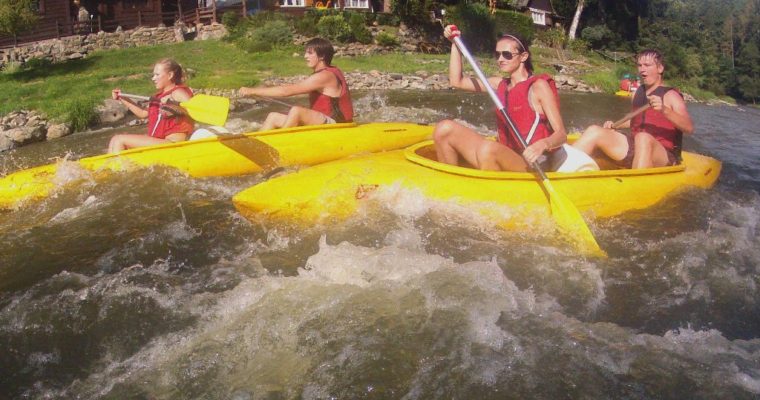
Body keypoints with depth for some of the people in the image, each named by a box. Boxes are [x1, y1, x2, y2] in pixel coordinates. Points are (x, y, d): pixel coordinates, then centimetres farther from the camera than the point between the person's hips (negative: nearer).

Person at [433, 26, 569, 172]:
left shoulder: (538, 86, -4)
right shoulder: (500, 84, 14)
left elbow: (561, 134, -10)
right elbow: (456, 81, 18)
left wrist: (543, 145, -32)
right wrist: (455, 44, 12)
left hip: (531, 165, -6)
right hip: (505, 161, 7)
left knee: (488, 149, -38)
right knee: (445, 129, -4)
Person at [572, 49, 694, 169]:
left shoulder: (670, 95, -3)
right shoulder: (639, 91, 16)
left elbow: (689, 128, -16)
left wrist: (665, 110, -32)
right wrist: (614, 125, 13)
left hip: (665, 157, -6)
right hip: (635, 149, 6)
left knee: (643, 138, -39)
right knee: (594, 131, -10)